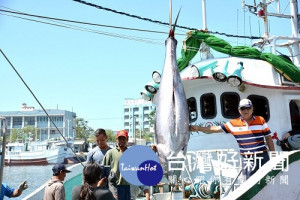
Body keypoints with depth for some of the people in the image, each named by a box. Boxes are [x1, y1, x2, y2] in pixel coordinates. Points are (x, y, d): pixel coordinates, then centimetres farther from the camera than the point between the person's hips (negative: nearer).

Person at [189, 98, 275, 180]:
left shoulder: (261, 120, 3)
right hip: (246, 159, 0)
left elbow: (268, 138, 8)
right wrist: (198, 128, -5)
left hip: (262, 157, 0)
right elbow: (217, 129, 1)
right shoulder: (233, 123, 1)